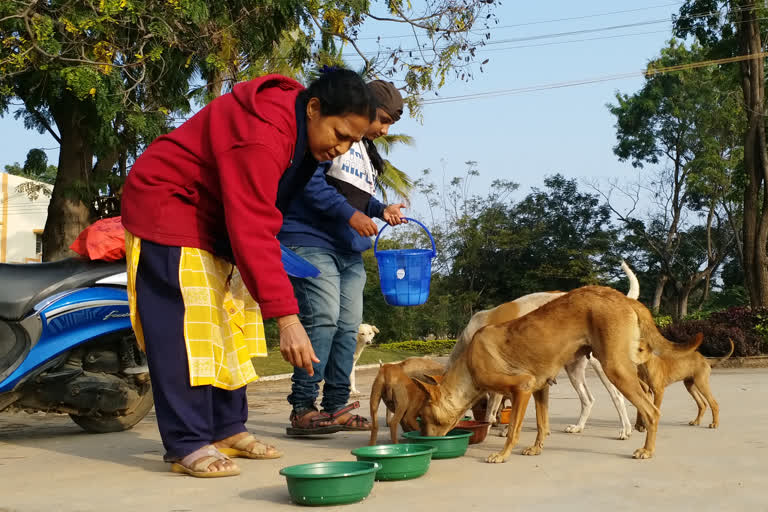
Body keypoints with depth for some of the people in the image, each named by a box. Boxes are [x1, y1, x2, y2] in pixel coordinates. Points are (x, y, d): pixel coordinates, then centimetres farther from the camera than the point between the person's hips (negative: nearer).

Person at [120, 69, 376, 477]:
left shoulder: (298, 126, -3)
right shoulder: (261, 136, -34)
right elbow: (253, 231, -39)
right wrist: (285, 316, -41)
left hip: (212, 218, 10)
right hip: (166, 209, -10)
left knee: (230, 323, 8)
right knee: (186, 327, -16)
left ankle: (227, 430, 14)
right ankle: (188, 446, -12)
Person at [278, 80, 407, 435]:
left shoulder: (367, 151, 22)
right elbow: (308, 179, -17)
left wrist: (382, 210, 7)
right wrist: (350, 214, -19)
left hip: (351, 252, 9)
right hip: (312, 241, -9)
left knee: (348, 327, 5)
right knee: (323, 319, -17)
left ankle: (336, 407, 10)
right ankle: (302, 409, -14)